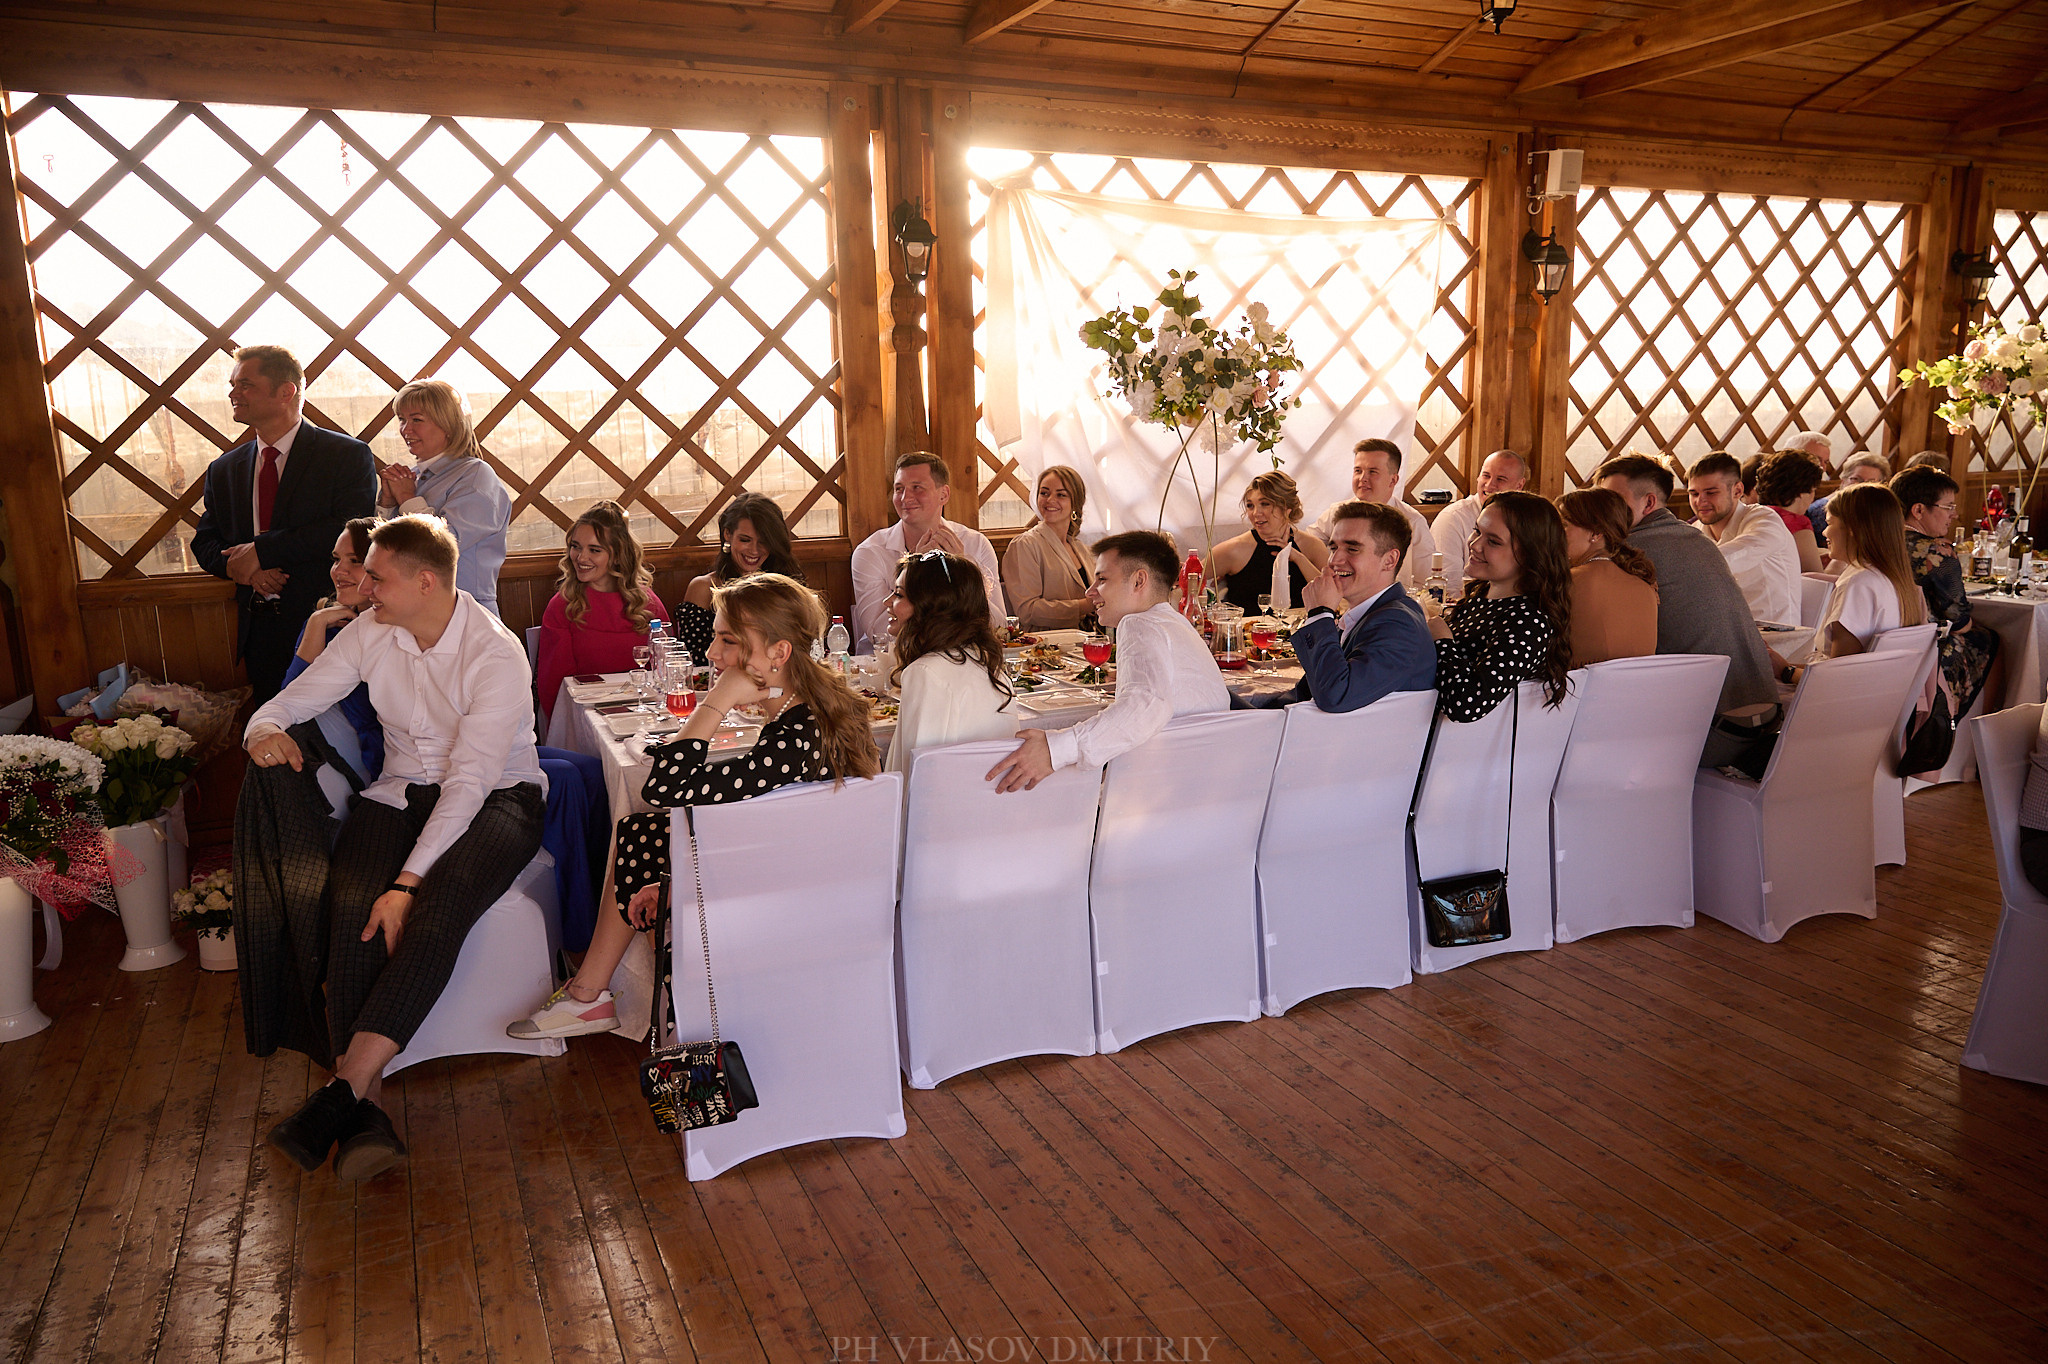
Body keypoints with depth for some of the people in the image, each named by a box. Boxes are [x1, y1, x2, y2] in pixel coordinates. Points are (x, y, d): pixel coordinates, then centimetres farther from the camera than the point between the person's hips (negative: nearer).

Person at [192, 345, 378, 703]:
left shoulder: (348, 455, -4)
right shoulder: (223, 470, 15)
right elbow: (205, 543, 18)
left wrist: (262, 549, -15)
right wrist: (238, 566, -7)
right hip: (259, 630, 5)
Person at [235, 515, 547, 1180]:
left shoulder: (497, 655, -19)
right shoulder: (371, 632, 1)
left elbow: (469, 782, -25)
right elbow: (292, 701, 10)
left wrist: (408, 881, -32)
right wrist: (264, 727, -17)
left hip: (495, 795, -5)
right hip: (402, 793, 5)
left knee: (439, 903, -36)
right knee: (351, 904, -26)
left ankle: (341, 1089, -33)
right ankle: (363, 1106, -29)